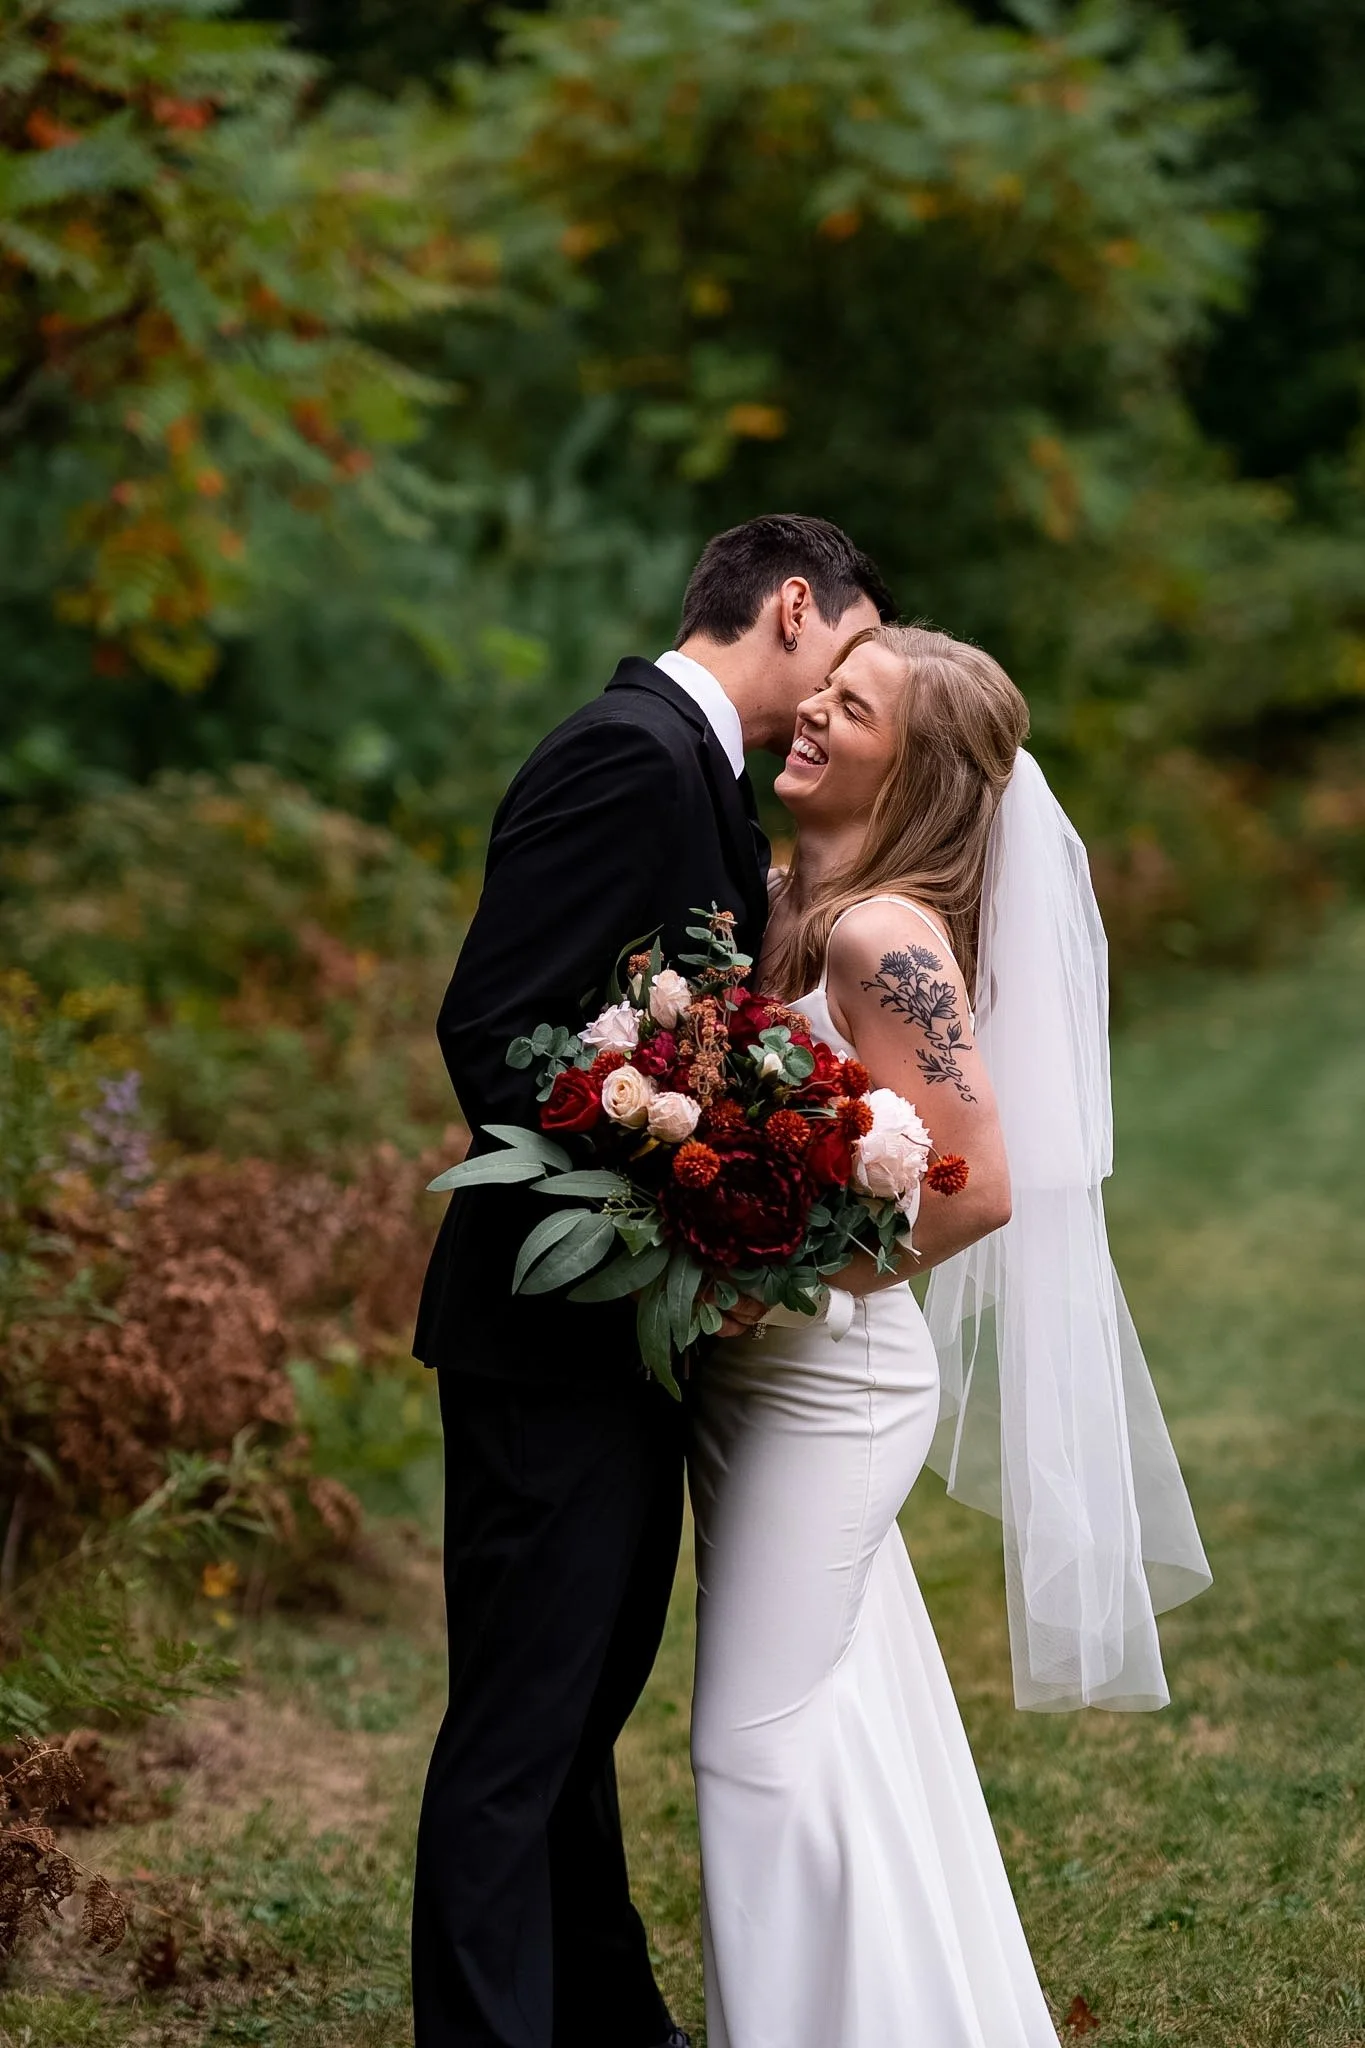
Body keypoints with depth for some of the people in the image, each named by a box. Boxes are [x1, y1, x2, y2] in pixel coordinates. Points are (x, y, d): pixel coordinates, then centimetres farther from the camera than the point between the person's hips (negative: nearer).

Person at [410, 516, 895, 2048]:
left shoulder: (693, 768, 15)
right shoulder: (631, 753, -16)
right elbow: (492, 1031, -23)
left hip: (622, 1340, 10)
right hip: (559, 1338, -10)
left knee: (586, 1696, 20)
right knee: (521, 1728, -3)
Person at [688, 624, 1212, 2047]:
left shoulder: (886, 939, -20)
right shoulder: (777, 902, 6)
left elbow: (977, 1188, -25)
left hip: (826, 1374, -9)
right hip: (747, 1370, 9)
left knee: (764, 1740, -3)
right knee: (833, 1724, 17)